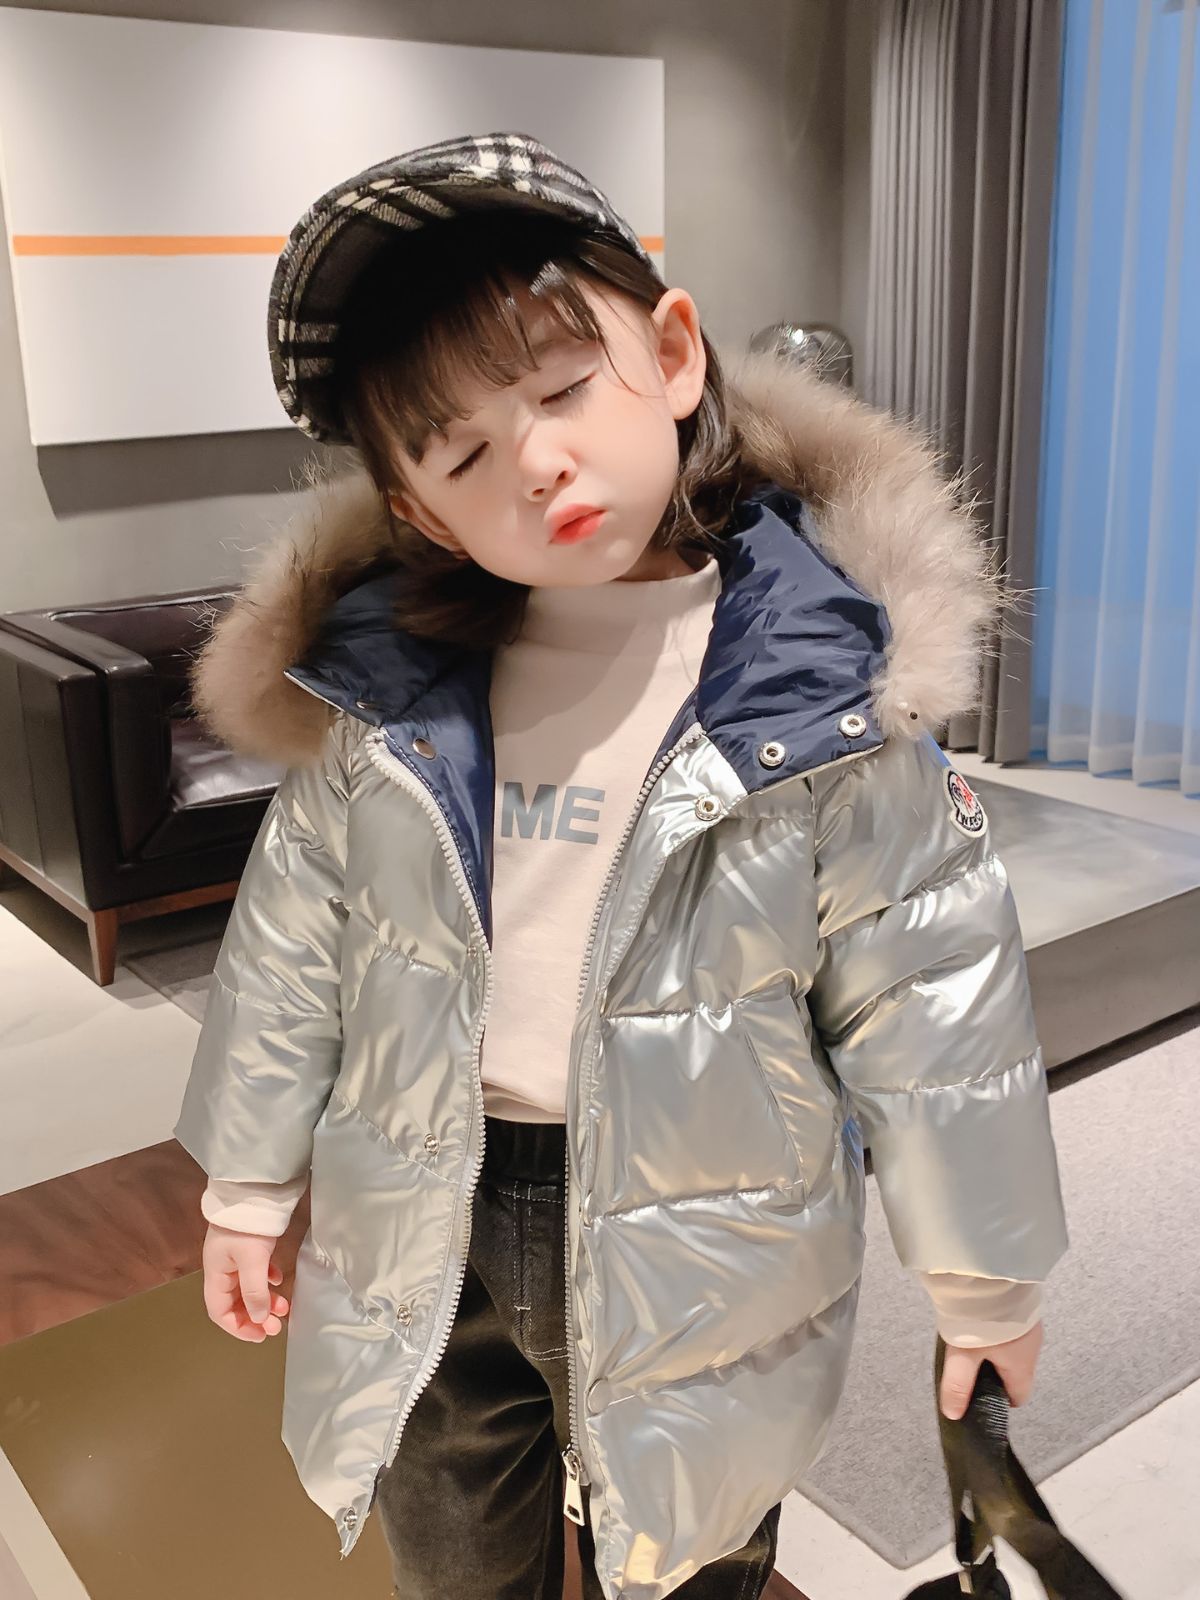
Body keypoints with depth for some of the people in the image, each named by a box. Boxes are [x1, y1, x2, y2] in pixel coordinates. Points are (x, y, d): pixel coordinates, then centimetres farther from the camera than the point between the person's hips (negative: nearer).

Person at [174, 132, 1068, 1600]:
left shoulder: (827, 694, -18)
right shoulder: (388, 688, -10)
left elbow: (930, 1005, -10)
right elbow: (292, 944, 3)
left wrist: (982, 1280, -1)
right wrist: (247, 1188, 12)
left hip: (695, 1264, -2)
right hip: (422, 1251, 3)